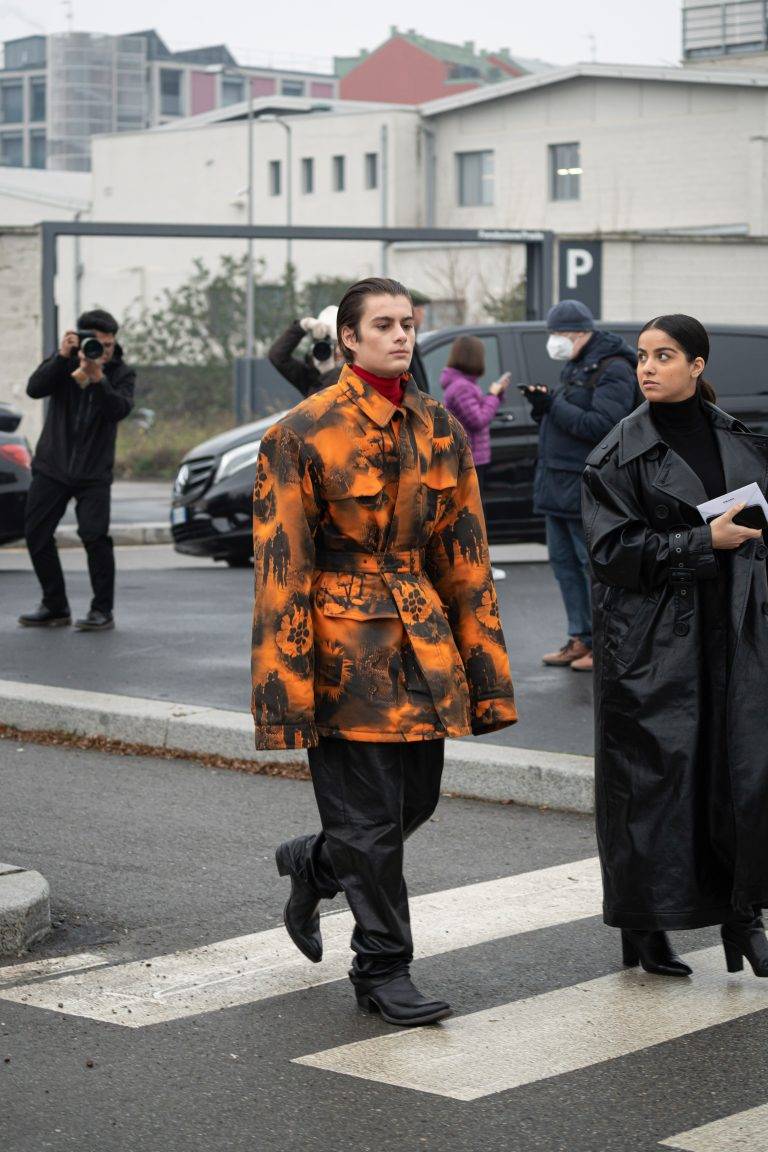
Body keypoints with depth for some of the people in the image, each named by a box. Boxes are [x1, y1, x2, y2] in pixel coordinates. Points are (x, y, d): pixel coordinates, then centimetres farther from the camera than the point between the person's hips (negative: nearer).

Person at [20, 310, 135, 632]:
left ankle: (102, 611, -6)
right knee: (36, 534, 4)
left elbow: (119, 409, -21)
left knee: (94, 535, -17)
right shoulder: (64, 362, 0)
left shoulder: (121, 373, -3)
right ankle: (55, 607, 18)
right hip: (51, 466, 3)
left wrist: (98, 378, -35)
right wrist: (62, 357, -27)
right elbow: (34, 388, -16)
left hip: (93, 472, -3)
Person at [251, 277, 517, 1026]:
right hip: (345, 645, -6)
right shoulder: (302, 434, -8)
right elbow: (281, 567, -9)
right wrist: (287, 686, -13)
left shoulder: (440, 430, 9)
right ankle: (383, 972, 12)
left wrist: (482, 665, 8)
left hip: (422, 640, 6)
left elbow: (464, 554, 12)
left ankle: (311, 864, 40)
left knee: (416, 801, 12)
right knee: (369, 819, -1)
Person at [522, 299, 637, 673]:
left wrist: (553, 406, -20)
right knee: (563, 561, 12)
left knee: (596, 563, -6)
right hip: (557, 481, 10)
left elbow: (600, 426, -21)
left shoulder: (614, 370, -12)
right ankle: (581, 639, 19)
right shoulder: (574, 367, 19)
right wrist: (542, 407, 1)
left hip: (586, 485, -10)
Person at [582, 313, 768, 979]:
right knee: (655, 773, -1)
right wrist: (703, 541, -17)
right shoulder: (621, 453, -3)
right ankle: (645, 928, 11)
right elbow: (614, 548, -11)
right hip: (652, 642, -4)